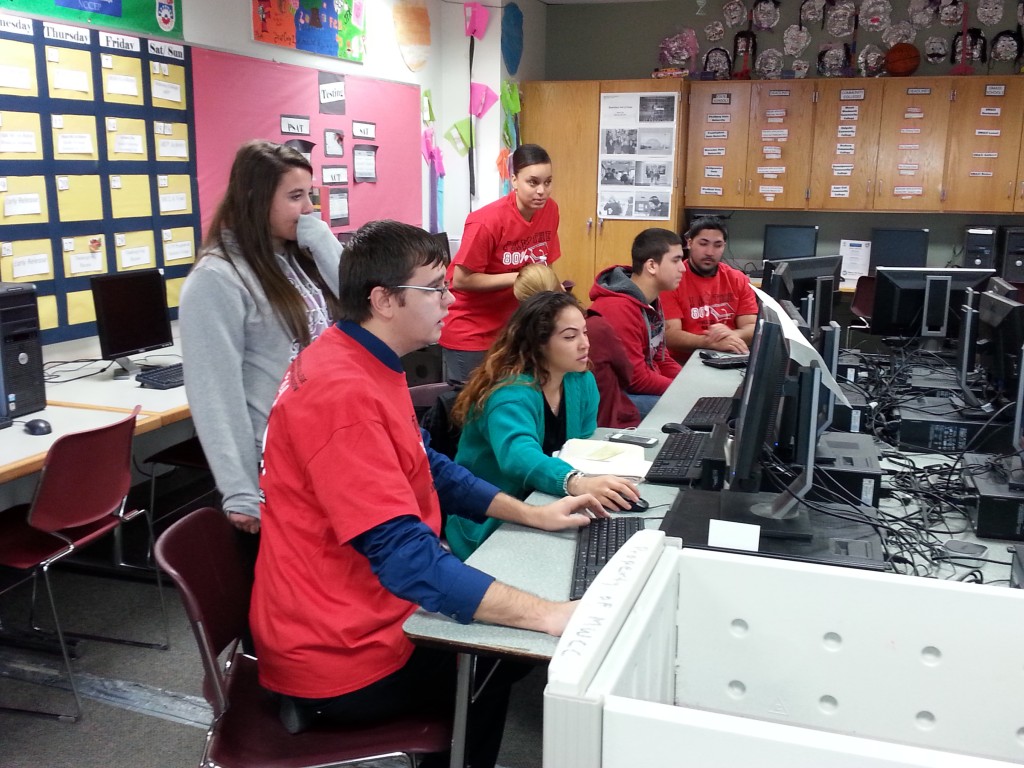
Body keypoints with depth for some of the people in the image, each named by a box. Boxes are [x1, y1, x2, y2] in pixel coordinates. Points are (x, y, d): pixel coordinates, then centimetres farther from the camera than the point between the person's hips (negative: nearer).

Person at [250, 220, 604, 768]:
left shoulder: (365, 363, 4)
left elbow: (426, 467, 14)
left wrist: (531, 514, 8)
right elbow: (405, 555, -34)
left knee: (506, 629, 22)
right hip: (341, 655, -9)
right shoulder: (344, 391, -29)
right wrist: (548, 614, -34)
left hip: (353, 609, 9)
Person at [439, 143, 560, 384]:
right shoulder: (488, 221, -23)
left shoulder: (550, 210, -5)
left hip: (509, 326, 5)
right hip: (469, 331, -5)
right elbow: (461, 280, -20)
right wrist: (519, 278, -23)